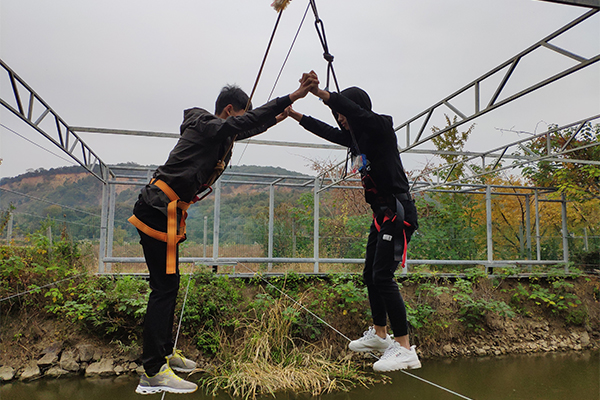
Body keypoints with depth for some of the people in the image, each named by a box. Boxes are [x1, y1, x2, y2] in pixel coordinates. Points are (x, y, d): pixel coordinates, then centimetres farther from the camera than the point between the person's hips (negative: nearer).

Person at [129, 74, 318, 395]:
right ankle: (152, 373, -5)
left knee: (168, 284, 14)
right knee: (164, 287, -10)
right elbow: (245, 122, -23)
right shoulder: (207, 127, -11)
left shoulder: (216, 131, 16)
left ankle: (164, 353, 27)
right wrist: (291, 98, -26)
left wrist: (273, 120, 30)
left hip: (167, 211, 10)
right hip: (158, 209, -10)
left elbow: (242, 130, 35)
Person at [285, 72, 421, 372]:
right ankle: (379, 335, 32)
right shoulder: (355, 137, 14)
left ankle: (405, 349, -10)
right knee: (370, 275, 15)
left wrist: (318, 91, -34)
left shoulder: (380, 127, -10)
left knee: (382, 277, -16)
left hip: (398, 212, -10)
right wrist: (294, 114, 28)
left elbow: (354, 110, -29)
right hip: (382, 214, 10)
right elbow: (326, 131, 26)